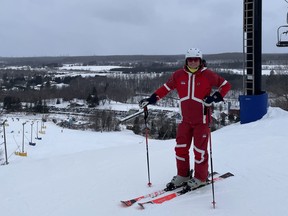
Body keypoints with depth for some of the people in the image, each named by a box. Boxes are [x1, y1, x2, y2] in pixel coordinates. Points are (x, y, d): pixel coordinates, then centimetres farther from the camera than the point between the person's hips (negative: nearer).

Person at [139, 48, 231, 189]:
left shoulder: (208, 75, -7)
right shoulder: (179, 75, 2)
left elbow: (226, 85, 1)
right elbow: (166, 88, 11)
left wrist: (215, 97, -15)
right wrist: (152, 99, 1)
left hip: (202, 119, -4)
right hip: (185, 119, 4)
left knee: (199, 149, 1)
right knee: (180, 147, 7)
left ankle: (200, 178, 19)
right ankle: (183, 175, 25)